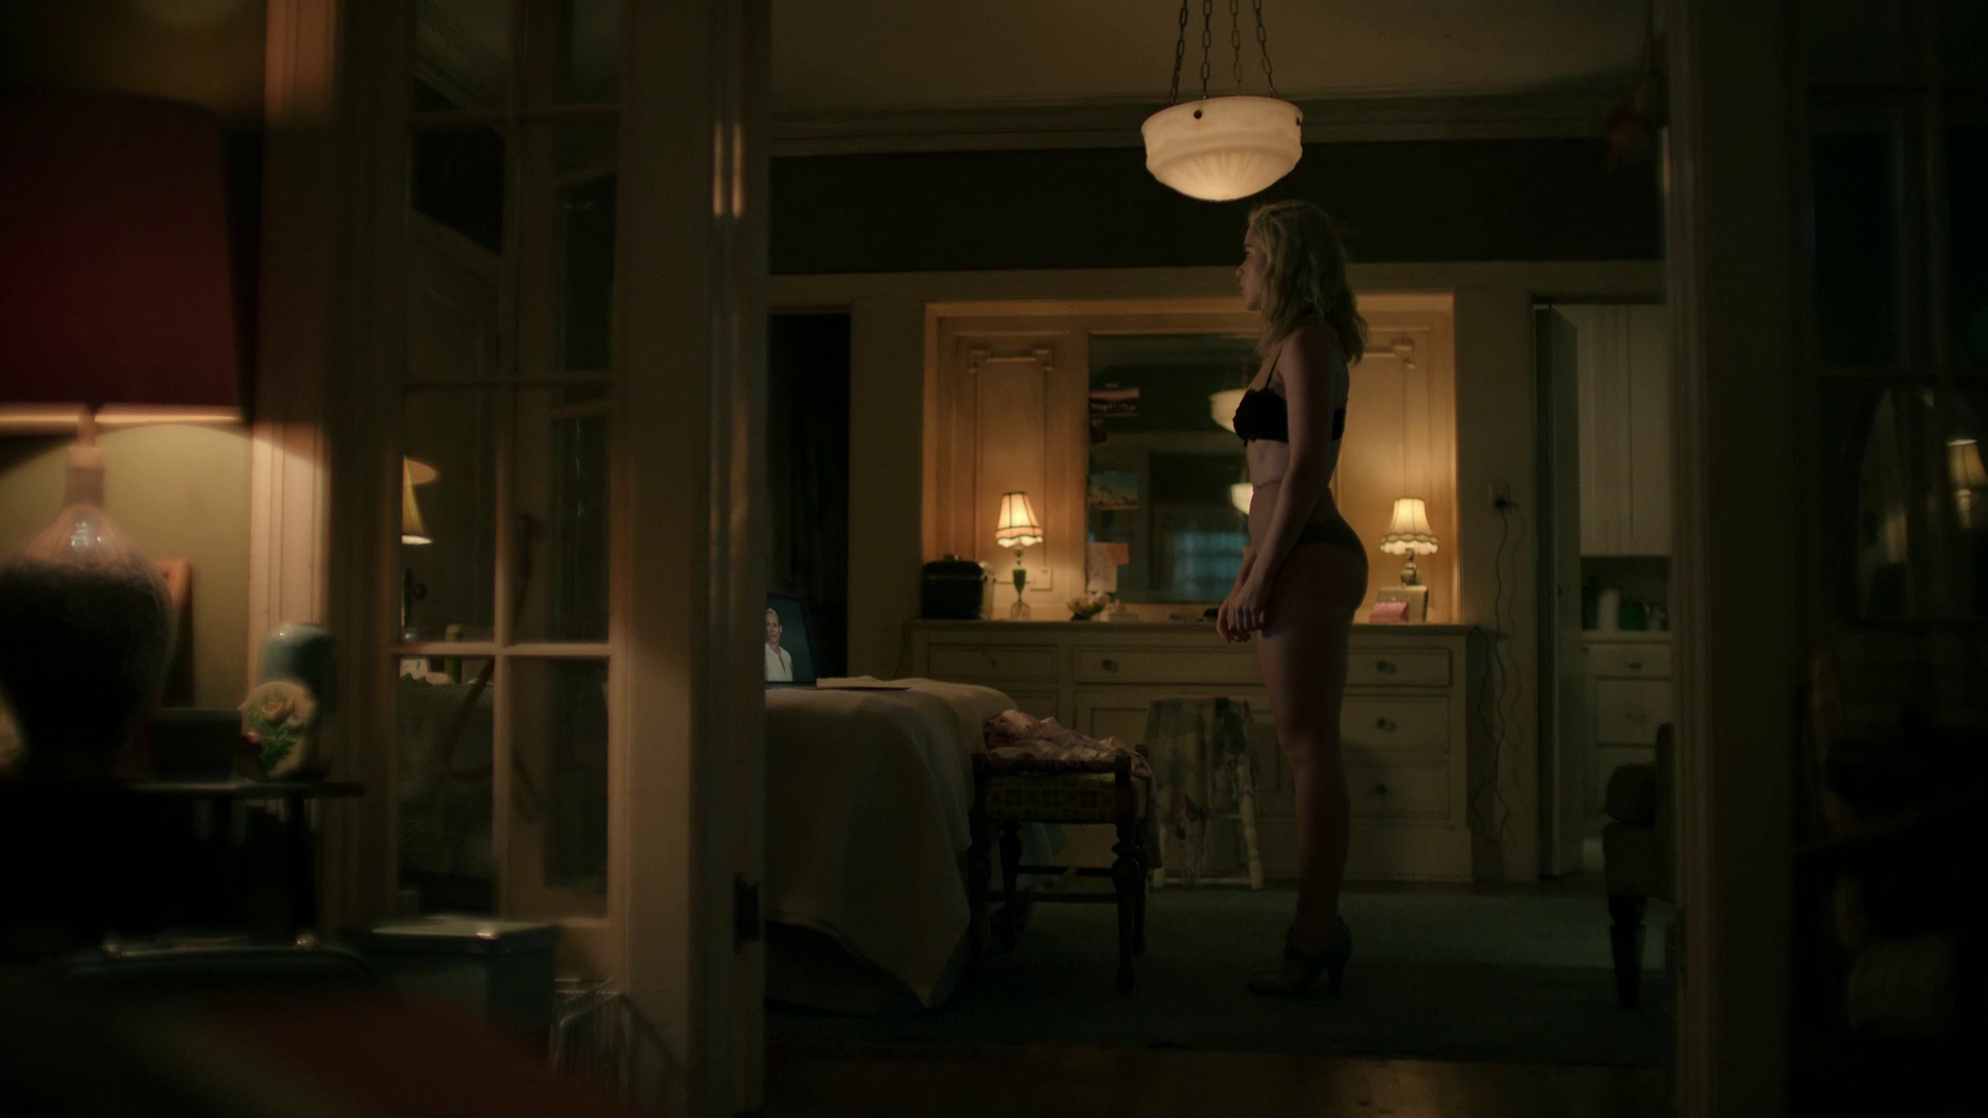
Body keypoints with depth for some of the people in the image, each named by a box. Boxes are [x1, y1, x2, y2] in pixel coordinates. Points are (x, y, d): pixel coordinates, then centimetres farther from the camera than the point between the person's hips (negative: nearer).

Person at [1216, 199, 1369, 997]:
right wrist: (1245, 579, 22)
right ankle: (1323, 928, 15)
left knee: (1309, 749, -9)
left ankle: (1313, 939, -5)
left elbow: (1305, 466, -16)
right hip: (1301, 563, 10)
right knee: (1308, 750, 10)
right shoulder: (1293, 347, 23)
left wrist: (1262, 575, -18)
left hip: (1307, 560, -10)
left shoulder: (1305, 342, -7)